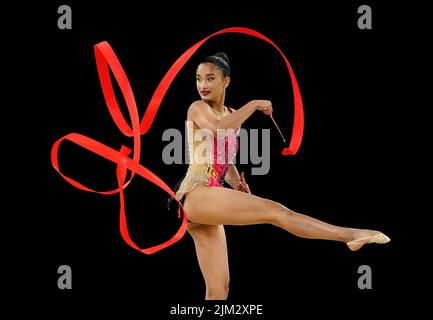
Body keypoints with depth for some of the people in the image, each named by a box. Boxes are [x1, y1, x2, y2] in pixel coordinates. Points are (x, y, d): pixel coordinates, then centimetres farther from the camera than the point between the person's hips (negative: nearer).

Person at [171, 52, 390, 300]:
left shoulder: (232, 115, 21)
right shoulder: (198, 109, 0)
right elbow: (218, 129, -24)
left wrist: (238, 183, 7)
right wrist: (253, 105, -15)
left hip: (205, 209, 8)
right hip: (196, 194, -8)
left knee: (219, 291, 3)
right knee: (273, 210, -19)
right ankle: (350, 235, -22)